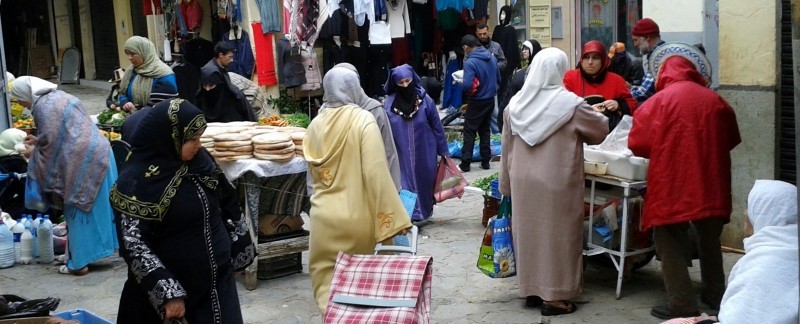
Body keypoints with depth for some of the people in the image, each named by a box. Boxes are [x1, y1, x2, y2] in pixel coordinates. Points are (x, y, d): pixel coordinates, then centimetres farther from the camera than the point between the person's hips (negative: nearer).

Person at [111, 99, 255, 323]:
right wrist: (167, 292, -23)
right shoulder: (138, 179, -16)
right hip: (172, 285, -5)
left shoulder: (200, 160, 1)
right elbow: (132, 243, -19)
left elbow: (228, 204, 13)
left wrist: (241, 250, 16)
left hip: (218, 279, 6)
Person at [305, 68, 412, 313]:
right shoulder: (363, 120, -12)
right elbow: (375, 172, -18)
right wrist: (393, 217, -14)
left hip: (324, 215, 2)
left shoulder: (316, 124, 1)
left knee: (326, 275, 12)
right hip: (356, 216, -2)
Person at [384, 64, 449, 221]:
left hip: (425, 153, 0)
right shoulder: (390, 103, -8)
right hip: (402, 155, 0)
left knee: (425, 181, 13)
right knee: (406, 183, 2)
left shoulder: (425, 100, -8)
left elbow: (437, 127, -1)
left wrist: (443, 151, 3)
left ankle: (425, 211, 34)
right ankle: (411, 213, 14)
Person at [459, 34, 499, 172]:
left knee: (469, 132, 2)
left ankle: (465, 163, 3)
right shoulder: (491, 57, 1)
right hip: (490, 100, 7)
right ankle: (485, 161, 18)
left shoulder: (470, 62, -21)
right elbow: (498, 78, 9)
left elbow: (467, 86, -27)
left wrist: (460, 84, -6)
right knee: (485, 130, 16)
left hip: (477, 102, -6)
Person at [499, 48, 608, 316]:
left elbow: (507, 148, 8)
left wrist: (507, 184, 17)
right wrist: (597, 115, 24)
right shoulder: (571, 103, -13)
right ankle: (554, 296, 9)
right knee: (556, 234, 4)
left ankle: (531, 290, 23)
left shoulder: (516, 103, 1)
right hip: (557, 182, -5)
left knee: (529, 232, 14)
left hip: (524, 181, 5)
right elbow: (601, 131, 1)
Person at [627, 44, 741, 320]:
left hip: (673, 185, -5)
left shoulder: (659, 100, -8)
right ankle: (716, 295, 33)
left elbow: (637, 143, -7)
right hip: (711, 185, 5)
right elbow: (731, 140, 16)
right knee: (709, 239, 21)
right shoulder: (715, 100, 4)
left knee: (670, 243, 5)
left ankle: (683, 306, 1)